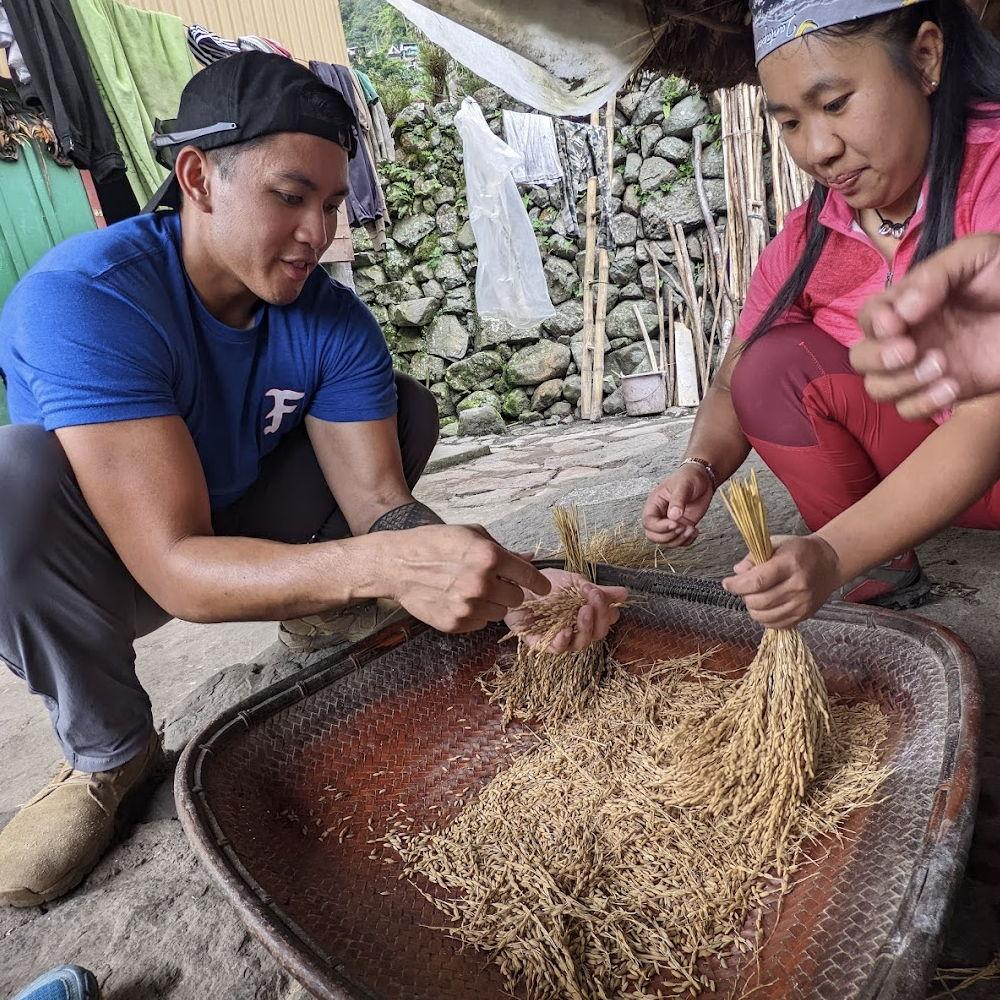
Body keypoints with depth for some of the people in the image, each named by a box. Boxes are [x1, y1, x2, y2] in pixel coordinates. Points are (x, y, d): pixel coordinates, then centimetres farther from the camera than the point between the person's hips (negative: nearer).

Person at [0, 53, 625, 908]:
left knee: (406, 409, -6)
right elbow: (176, 567, -39)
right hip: (117, 566, -3)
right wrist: (379, 563, -55)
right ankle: (108, 748, -11)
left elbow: (379, 503, -20)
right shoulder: (84, 300, -31)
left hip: (246, 531, 3)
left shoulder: (333, 322, -16)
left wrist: (511, 587, -37)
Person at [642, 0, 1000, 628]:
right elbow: (734, 387, -3)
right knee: (773, 366, -14)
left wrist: (833, 554, -39)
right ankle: (881, 577, -7)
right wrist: (700, 468, -24)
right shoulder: (806, 240, -5)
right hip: (914, 466, 5)